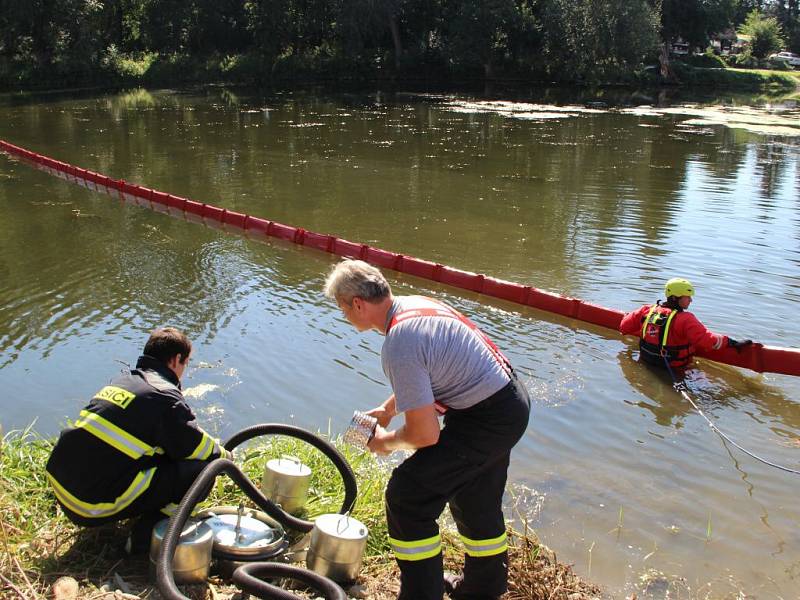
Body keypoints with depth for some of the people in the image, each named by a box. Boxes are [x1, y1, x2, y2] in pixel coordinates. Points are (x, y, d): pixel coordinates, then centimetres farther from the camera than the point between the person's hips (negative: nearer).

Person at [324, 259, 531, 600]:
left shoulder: (397, 345, -27)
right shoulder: (414, 304, 2)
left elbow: (425, 434, -23)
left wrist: (386, 442, -4)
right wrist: (388, 409, 21)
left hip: (487, 418, -10)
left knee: (407, 495, -5)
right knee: (478, 501, 27)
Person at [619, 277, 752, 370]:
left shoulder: (647, 310, -4)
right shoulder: (685, 319, -23)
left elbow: (624, 327, 4)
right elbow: (706, 340, -31)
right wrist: (732, 343, -23)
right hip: (672, 370, -7)